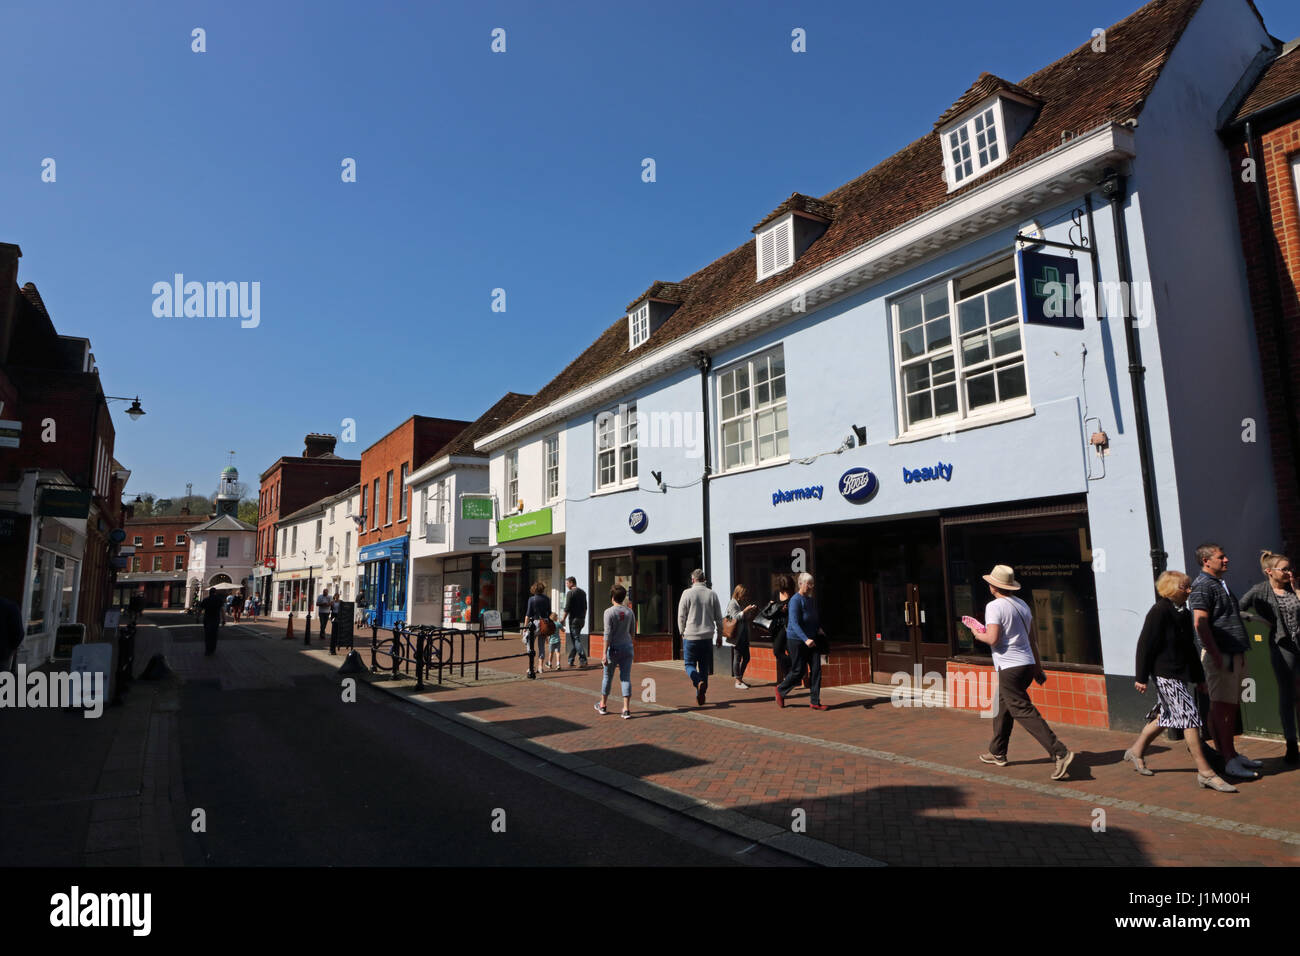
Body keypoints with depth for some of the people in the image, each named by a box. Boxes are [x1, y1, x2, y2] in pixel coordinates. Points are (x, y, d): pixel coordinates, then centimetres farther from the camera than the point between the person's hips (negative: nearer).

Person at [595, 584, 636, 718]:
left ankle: (602, 706, 27)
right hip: (627, 647, 3)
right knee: (626, 678, 4)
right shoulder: (629, 612, 3)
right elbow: (632, 632, 11)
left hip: (614, 648, -3)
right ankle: (626, 709, -2)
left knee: (607, 677, 12)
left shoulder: (609, 612, -10)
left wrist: (604, 653, -14)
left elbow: (607, 634, -15)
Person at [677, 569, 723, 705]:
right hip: (707, 637, 3)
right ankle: (701, 695, 12)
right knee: (704, 667, 12)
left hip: (690, 636, -3)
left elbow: (681, 616, -3)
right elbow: (718, 617, 7)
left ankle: (699, 682, -19)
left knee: (690, 665, 8)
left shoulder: (687, 593, -6)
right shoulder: (712, 594, 2)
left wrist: (682, 632, 10)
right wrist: (719, 634, 17)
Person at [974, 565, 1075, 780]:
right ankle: (997, 753, 28)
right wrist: (1038, 668, 22)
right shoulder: (1023, 605, 13)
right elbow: (1033, 639, 17)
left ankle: (1060, 753, -16)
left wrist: (979, 635, 0)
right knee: (1002, 707, 19)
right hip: (1027, 664, 9)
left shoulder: (994, 606, -13)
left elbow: (993, 639, -21)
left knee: (1024, 712, -8)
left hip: (1010, 667, -9)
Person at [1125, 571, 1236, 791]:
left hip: (1180, 674, 10)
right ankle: (1205, 773, -2)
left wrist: (1199, 677, 24)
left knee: (1164, 716, 16)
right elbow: (1145, 645, -15)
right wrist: (1141, 677, -15)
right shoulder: (1159, 612, -15)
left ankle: (1136, 751, 31)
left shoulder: (1184, 613, 13)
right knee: (1190, 716, -8)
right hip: (1166, 675, -10)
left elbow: (1190, 648, 23)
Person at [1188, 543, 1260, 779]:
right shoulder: (1202, 586, -12)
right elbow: (1200, 623, -21)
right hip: (1220, 655, -10)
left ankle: (1231, 753, 23)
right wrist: (1216, 655, -23)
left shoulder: (1220, 584, 20)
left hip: (1235, 654, 10)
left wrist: (1241, 654, 22)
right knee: (1221, 708, -6)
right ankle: (1228, 760, -3)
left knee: (1232, 707, 15)